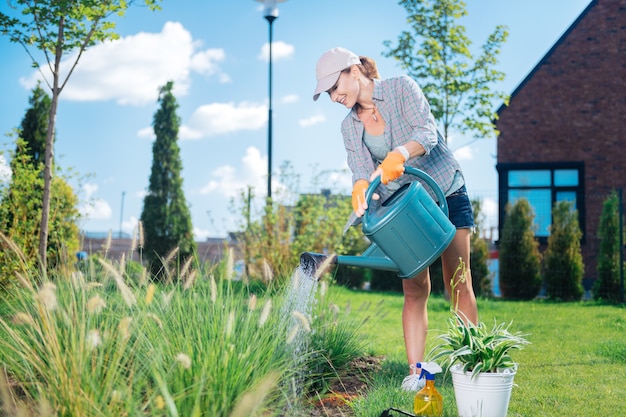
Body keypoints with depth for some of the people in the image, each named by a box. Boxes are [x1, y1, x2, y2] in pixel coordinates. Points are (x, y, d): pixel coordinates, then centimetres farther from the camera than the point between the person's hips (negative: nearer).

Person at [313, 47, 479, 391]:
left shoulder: (401, 88, -9)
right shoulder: (349, 127, 4)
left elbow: (426, 133, -23)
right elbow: (361, 172, -7)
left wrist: (397, 156, -42)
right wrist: (361, 188, -31)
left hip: (446, 192, -3)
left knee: (458, 283, -4)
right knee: (414, 289, -4)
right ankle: (415, 371, -5)